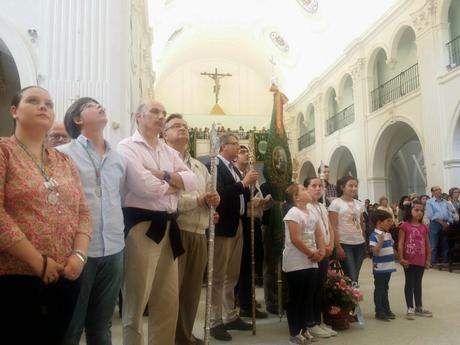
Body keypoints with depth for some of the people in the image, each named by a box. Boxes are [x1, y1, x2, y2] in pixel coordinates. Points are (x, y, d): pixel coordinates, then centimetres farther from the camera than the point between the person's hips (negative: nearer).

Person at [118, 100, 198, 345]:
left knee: (168, 299, 14)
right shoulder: (127, 147, -5)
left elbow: (193, 181, 4)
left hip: (168, 225, 7)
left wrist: (164, 175, -10)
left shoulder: (169, 152, 16)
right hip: (141, 225, -7)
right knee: (137, 298, 5)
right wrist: (174, 186, -3)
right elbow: (142, 185, -19)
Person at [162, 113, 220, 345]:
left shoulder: (200, 167, 22)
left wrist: (213, 199, -4)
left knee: (192, 290, 14)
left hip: (199, 235, 7)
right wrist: (198, 199, -16)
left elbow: (209, 195, 19)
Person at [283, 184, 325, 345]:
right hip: (296, 263, -8)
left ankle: (305, 329, 24)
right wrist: (311, 254, -14)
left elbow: (319, 235, 14)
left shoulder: (311, 214, 11)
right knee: (295, 298, 1)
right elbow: (295, 239, -20)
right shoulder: (293, 213, -13)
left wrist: (321, 251, -3)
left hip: (311, 262, 8)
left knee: (308, 296, 12)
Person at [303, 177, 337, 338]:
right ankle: (313, 323, 7)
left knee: (321, 286, 12)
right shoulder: (304, 207, -10)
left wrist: (330, 246, 3)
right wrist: (320, 247, -16)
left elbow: (329, 229, 19)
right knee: (313, 287, -2)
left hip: (325, 252, 8)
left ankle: (319, 321, 20)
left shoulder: (323, 207, 16)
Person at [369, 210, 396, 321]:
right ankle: (379, 312, 10)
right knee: (379, 289, 2)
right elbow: (375, 252, -24)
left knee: (385, 289, 18)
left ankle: (386, 309, 28)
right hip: (379, 268, -8)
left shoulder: (388, 234, 9)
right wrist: (380, 241, -35)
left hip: (388, 266, 8)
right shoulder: (374, 235, -17)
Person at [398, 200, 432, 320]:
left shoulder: (424, 227, 4)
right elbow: (400, 244, -10)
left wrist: (428, 259, 8)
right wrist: (401, 258, -14)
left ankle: (419, 307, 27)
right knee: (409, 283, 5)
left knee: (418, 283, 16)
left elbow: (427, 245, 9)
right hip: (409, 260, -4)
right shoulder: (405, 226, -9)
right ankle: (410, 308, 13)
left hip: (421, 260, 5)